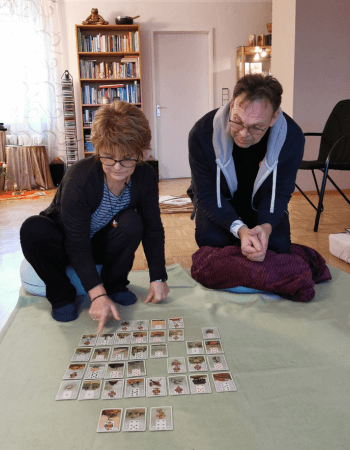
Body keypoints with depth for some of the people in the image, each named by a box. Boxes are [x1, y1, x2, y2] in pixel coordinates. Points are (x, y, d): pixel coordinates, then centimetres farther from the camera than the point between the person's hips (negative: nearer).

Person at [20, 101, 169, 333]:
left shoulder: (145, 176, -18)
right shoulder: (79, 179, -32)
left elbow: (153, 229, -11)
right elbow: (77, 244, -32)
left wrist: (158, 277, -15)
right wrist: (97, 294, -38)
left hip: (100, 244, 3)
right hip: (65, 245, -3)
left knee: (132, 222, -29)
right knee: (33, 229, -35)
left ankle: (115, 284, -5)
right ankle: (61, 294, -12)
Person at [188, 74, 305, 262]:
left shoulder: (292, 137, -27)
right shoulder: (202, 133, -32)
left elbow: (280, 193, -17)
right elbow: (206, 195, -26)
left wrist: (267, 226, -40)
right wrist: (239, 229, -43)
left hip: (261, 201, 2)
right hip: (219, 198, -1)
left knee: (279, 244, -16)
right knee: (211, 239, -26)